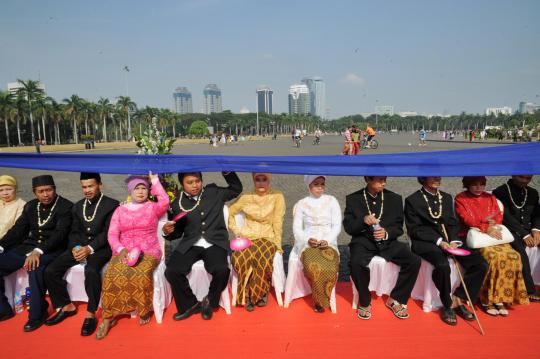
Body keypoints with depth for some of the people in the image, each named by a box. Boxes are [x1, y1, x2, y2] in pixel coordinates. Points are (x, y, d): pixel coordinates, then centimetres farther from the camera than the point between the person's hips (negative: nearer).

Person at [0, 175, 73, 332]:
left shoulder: (66, 206, -8)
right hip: (28, 246, 7)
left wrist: (38, 251, -31)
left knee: (35, 268, -36)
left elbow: (60, 234, -18)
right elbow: (18, 229, 11)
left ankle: (38, 313, -17)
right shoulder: (30, 206, 13)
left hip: (51, 249, -7)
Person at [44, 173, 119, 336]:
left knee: (91, 270, -35)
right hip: (80, 246, 6)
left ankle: (91, 314, -19)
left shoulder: (111, 204, -5)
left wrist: (90, 248, -23)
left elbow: (108, 233, -11)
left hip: (100, 247, -6)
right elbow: (74, 232, 12)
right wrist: (75, 247, -9)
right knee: (50, 271, -10)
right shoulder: (77, 206, 16)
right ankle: (67, 306, 10)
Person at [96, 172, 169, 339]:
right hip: (123, 252, 2)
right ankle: (108, 316, -14)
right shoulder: (120, 210, 13)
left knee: (142, 273, -33)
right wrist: (121, 249, -17)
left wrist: (154, 180, -8)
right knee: (112, 274, -28)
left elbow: (165, 202, -18)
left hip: (148, 252, -2)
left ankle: (144, 310, -9)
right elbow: (112, 235, 4)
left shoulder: (153, 207, 7)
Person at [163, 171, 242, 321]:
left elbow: (237, 188, 20)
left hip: (214, 243, -1)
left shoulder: (214, 192, 9)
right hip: (190, 244, 2)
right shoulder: (178, 204, 8)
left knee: (221, 270, -29)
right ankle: (190, 304, 4)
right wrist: (168, 231, -7)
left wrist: (227, 171, 6)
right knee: (171, 271, -22)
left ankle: (209, 301, 3)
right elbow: (178, 231, 16)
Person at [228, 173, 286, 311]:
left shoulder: (277, 197, -1)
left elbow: (277, 222, -5)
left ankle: (260, 292, -5)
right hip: (248, 238, 2)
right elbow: (229, 212, 15)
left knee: (262, 259, -33)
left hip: (268, 238, -2)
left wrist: (277, 245, -9)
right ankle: (247, 294, -7)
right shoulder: (246, 197, 6)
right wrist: (236, 230, 2)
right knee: (239, 258, -30)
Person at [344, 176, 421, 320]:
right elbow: (348, 228, -2)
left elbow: (399, 227, 7)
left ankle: (395, 299, 2)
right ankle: (365, 302, -5)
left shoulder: (395, 198, 6)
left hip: (388, 242, 3)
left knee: (414, 261, -21)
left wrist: (387, 233, -15)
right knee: (356, 263, -33)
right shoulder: (353, 199, 1)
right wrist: (363, 221, -22)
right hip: (364, 241, -2)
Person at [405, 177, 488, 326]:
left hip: (448, 240, 6)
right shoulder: (412, 200, -1)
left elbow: (453, 223, 15)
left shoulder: (447, 198, 17)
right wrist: (438, 241, -17)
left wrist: (453, 240, -5)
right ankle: (447, 305, -10)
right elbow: (414, 230, -6)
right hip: (426, 242, -6)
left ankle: (457, 298, 1)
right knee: (443, 265, -35)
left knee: (481, 264, -14)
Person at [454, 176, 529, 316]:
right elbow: (467, 220, -6)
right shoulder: (460, 199, 3)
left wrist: (491, 225, -11)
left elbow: (498, 217, 10)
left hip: (493, 235, 5)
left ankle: (500, 298, -15)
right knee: (494, 257, -31)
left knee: (513, 256, -23)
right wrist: (486, 228, -16)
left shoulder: (491, 198, 19)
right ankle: (487, 300, -20)